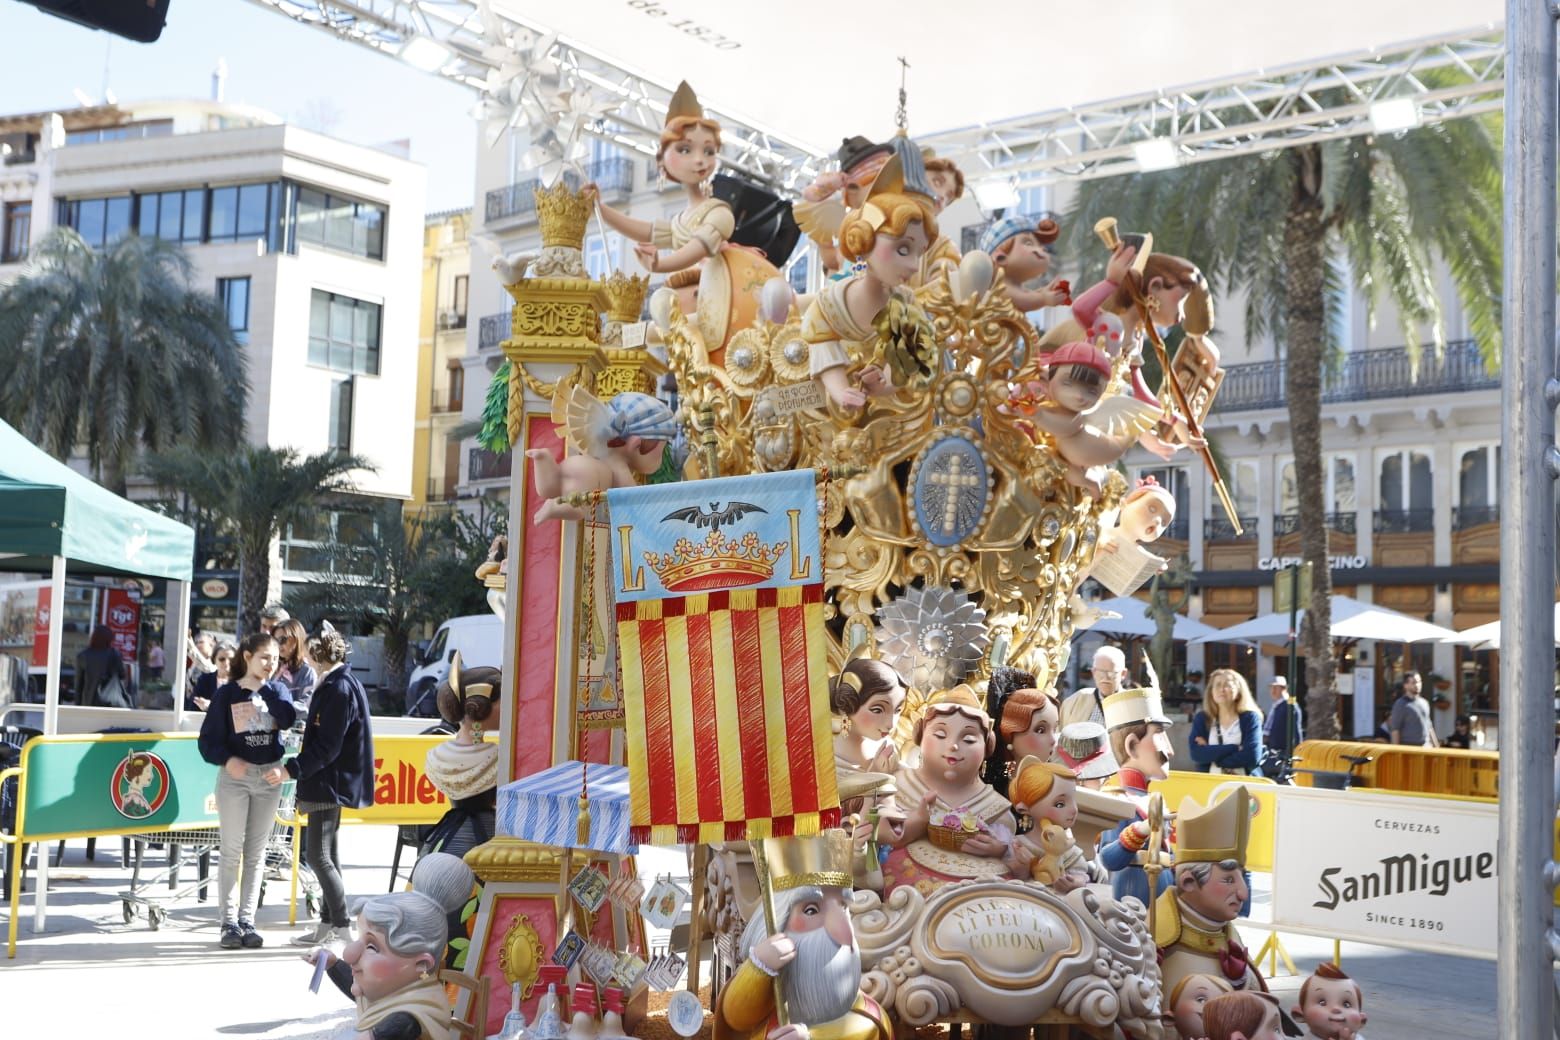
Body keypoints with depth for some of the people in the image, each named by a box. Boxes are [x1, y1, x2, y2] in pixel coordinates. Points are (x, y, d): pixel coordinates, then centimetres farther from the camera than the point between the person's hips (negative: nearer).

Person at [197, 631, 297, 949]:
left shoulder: (276, 689, 6)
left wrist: (263, 687, -13)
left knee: (256, 852, 6)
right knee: (232, 852, -2)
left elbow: (288, 718, -15)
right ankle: (229, 921, 3)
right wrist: (227, 759, -22)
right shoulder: (227, 693, -1)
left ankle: (247, 920, 11)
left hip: (269, 777, 3)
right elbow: (208, 739, -5)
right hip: (235, 775, -3)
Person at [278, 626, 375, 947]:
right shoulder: (338, 684, 14)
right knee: (327, 854, 14)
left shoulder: (339, 688, -17)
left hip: (330, 783, -11)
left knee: (317, 855, -9)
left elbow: (327, 746, -22)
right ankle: (328, 924, 21)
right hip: (330, 782, 11)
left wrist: (291, 770, -24)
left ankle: (342, 927, -8)